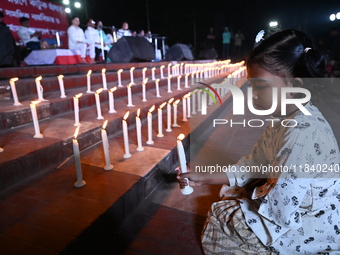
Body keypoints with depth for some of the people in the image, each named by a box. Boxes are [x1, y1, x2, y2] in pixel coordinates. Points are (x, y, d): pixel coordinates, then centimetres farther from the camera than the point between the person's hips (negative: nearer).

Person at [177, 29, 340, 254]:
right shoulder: (287, 119, -4)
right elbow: (252, 164, 2)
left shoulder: (302, 133, -34)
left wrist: (257, 192, -9)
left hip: (316, 230, -8)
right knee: (229, 192, 15)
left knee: (220, 217, 1)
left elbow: (279, 213, -31)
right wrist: (202, 178, -2)